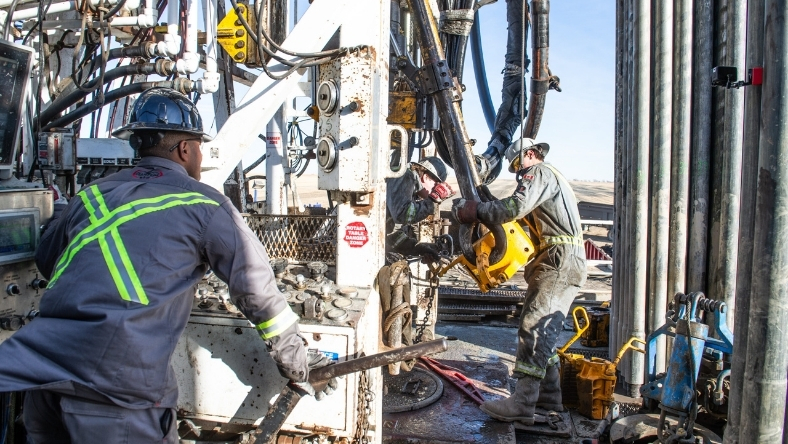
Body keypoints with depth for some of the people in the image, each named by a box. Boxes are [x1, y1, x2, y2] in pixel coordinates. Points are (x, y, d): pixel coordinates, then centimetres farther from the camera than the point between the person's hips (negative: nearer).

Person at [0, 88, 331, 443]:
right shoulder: (202, 204, 2)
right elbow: (255, 285, 5)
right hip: (115, 380, -6)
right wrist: (294, 361, 16)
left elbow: (46, 257, 30)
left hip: (38, 369, 6)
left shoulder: (92, 195, 17)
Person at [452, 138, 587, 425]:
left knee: (533, 327, -17)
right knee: (544, 331, 12)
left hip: (560, 263, -11)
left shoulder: (539, 172, -4)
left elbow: (516, 206, -22)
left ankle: (522, 404, -20)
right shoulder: (551, 178, 29)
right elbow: (526, 215, 23)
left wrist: (475, 211, -16)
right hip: (561, 264, 11)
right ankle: (549, 397, 17)